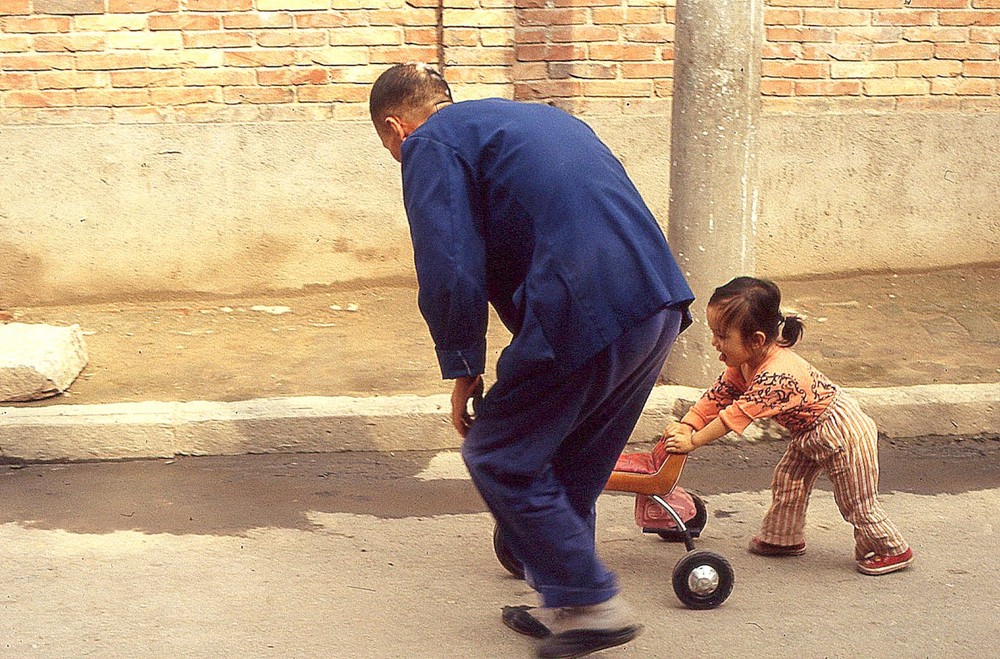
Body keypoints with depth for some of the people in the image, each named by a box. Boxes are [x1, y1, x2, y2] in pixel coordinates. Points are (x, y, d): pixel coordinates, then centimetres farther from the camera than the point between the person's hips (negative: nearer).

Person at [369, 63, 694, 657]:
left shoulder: (431, 145, 3)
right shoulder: (538, 117, 29)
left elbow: (450, 270, -10)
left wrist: (463, 369, 1)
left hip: (585, 315, -9)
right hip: (661, 304, 9)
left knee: (497, 457, 8)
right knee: (574, 469, 22)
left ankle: (594, 603, 8)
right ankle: (566, 607, 32)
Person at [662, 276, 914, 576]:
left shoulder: (776, 376, -38)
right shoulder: (744, 364, -6)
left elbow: (738, 414, -37)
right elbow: (718, 395, -4)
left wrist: (693, 441, -33)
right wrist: (686, 425, -17)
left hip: (844, 434, -9)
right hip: (810, 433, 9)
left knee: (858, 503, 4)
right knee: (787, 481, 14)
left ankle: (893, 550, 22)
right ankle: (783, 537, 31)